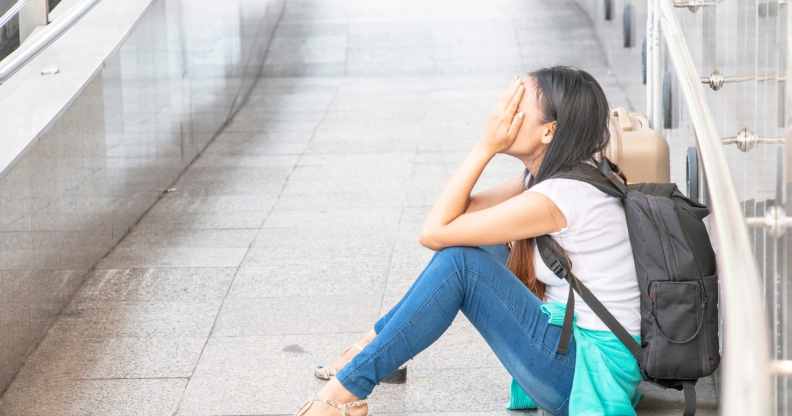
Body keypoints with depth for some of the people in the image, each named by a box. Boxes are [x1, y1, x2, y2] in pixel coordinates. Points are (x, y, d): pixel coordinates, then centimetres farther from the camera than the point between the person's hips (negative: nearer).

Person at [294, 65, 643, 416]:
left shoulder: (563, 195, -23)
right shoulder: (552, 174, 6)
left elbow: (433, 232, -17)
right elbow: (461, 212, 12)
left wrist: (487, 146, -15)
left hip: (588, 375, -10)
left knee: (459, 261, -17)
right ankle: (377, 343, 17)